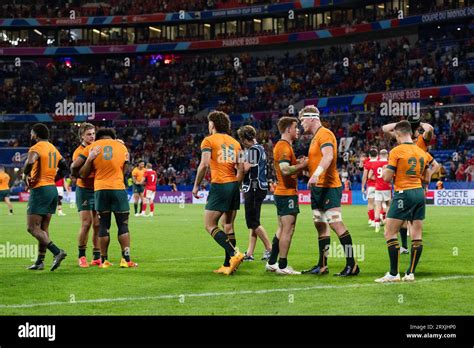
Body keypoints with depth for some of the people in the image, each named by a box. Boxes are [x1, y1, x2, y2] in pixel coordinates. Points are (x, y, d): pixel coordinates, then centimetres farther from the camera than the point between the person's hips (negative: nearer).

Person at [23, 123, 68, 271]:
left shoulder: (36, 148, -10)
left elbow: (30, 163, -30)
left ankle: (57, 252, -19)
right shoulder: (53, 149, 16)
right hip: (53, 189, 8)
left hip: (40, 190, -8)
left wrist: (25, 175, -11)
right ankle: (40, 262, 13)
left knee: (32, 227, -7)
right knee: (43, 228, 12)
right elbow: (64, 169, 20)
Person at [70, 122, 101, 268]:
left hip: (98, 189, 5)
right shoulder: (79, 152, -10)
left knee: (98, 224, 4)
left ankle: (97, 257, 11)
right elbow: (76, 172, -21)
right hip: (84, 189, -5)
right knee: (86, 223, -10)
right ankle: (81, 256, 2)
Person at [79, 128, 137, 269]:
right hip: (118, 188, -1)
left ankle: (104, 260, 7)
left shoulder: (92, 147, 7)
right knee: (123, 224, 4)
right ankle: (126, 259, -3)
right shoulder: (122, 147, 11)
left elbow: (83, 174, 2)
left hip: (100, 189, 1)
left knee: (103, 225, 7)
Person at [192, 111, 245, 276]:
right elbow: (241, 169, 13)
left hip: (219, 185, -7)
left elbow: (204, 164, -13)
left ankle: (234, 253, -19)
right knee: (228, 226, 10)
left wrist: (196, 185, -5)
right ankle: (228, 265, 10)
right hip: (234, 185, 7)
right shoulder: (235, 142, 16)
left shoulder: (209, 141, -2)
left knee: (210, 225, -3)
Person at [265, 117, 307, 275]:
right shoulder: (284, 146, -15)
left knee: (282, 229, 15)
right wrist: (302, 165, -17)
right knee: (288, 230, -7)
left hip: (282, 192, 10)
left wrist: (298, 163, 11)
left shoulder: (282, 145, 17)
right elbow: (285, 169, -27)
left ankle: (272, 263, 19)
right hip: (287, 193, -10)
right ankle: (282, 266, -4)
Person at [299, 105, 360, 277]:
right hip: (318, 188, 11)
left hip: (329, 187, -11)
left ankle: (351, 265, -13)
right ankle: (322, 266, 17)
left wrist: (316, 174, -39)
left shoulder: (324, 134, -11)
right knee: (321, 226, 12)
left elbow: (328, 156, -28)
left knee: (336, 223, -13)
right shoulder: (316, 137, 19)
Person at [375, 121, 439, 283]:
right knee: (417, 235, 6)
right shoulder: (421, 152, 11)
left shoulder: (396, 151, -9)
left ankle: (394, 273, -8)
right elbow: (427, 179, 17)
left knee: (390, 233, -3)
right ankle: (411, 273, 8)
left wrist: (384, 170, 11)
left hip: (403, 194, -7)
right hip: (419, 193, 7)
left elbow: (387, 177, -9)